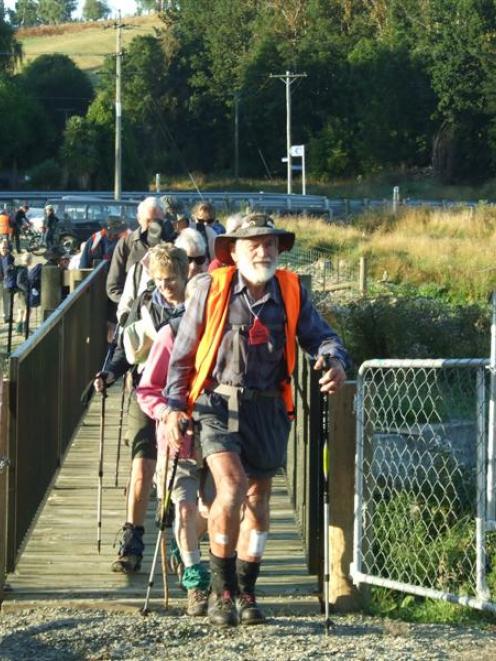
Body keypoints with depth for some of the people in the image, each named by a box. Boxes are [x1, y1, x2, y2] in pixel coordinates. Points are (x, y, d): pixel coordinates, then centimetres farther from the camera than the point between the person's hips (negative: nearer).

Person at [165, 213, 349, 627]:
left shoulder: (291, 292, 2)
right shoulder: (212, 289, -4)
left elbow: (319, 335, 3)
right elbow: (183, 353, 3)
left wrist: (335, 360, -21)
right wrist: (175, 407, 0)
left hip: (267, 409, 3)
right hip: (218, 403, -3)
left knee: (257, 498, 11)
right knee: (231, 488, -20)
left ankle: (246, 592, 26)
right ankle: (221, 590, -7)